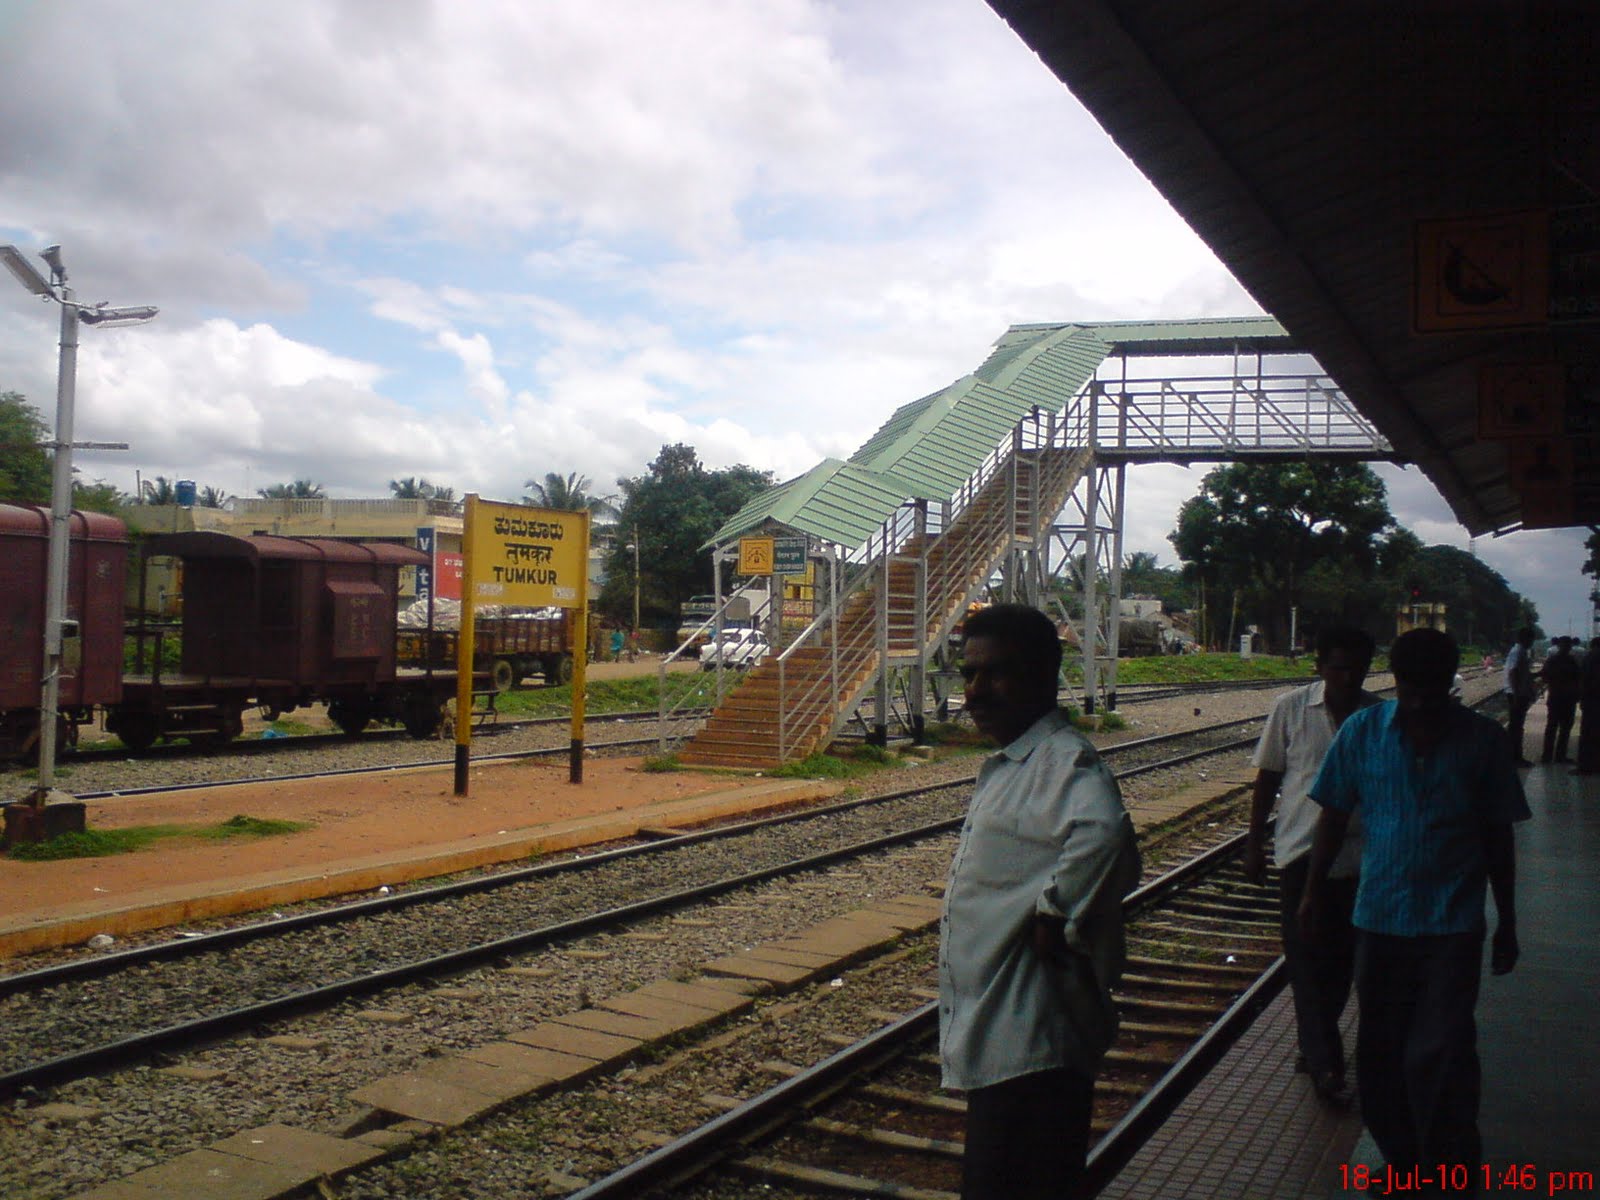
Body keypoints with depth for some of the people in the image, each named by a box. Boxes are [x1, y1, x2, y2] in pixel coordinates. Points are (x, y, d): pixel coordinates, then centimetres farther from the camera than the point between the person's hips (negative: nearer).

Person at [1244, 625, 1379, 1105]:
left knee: (1341, 957, 10)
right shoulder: (1291, 709, -3)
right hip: (1301, 850, -2)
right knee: (1307, 957, -5)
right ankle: (1325, 1064, -2)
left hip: (1358, 854, 2)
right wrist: (1255, 843, 3)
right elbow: (1268, 779, 4)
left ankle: (1316, 1046, 27)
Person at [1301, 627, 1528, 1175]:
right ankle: (1400, 1155, 31)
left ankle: (1455, 1169, 13)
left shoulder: (1481, 739, -3)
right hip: (1379, 918, 2)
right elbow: (1334, 816, 6)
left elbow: (1498, 837, 4)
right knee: (1380, 1049, 11)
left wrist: (1507, 924, 8)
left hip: (1453, 925, -2)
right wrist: (1313, 893, 7)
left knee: (1440, 1053, -5)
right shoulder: (1363, 731, -2)